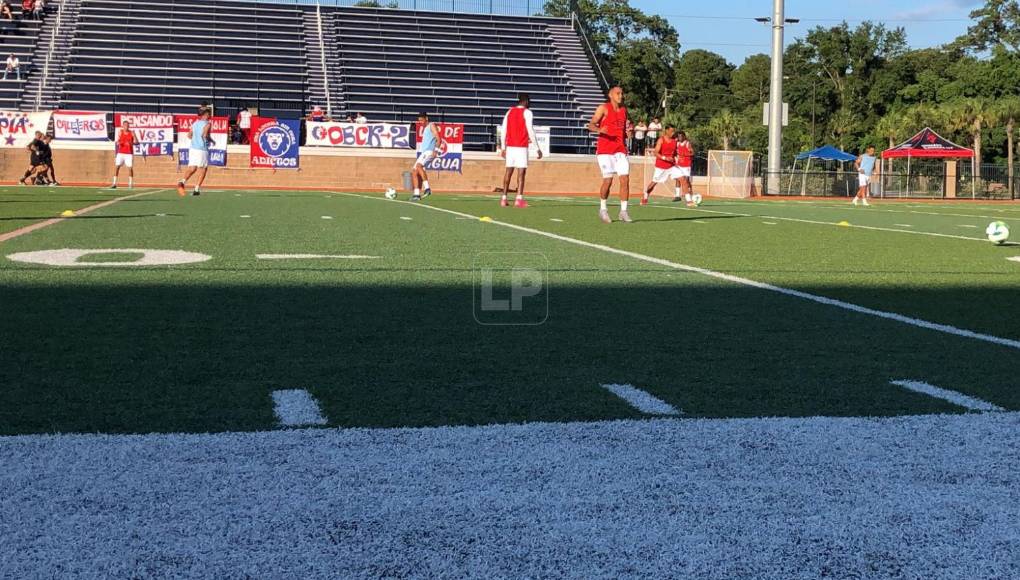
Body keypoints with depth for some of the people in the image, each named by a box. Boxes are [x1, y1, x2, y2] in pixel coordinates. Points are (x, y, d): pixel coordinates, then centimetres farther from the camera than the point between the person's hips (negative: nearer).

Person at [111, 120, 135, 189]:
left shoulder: (132, 133, 0)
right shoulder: (120, 132, 5)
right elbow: (118, 141, 8)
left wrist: (132, 143, -23)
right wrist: (118, 142, -15)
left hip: (129, 154, -1)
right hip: (120, 153, 1)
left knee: (130, 168, -7)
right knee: (116, 167, -6)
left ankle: (131, 184, 4)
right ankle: (114, 184, -2)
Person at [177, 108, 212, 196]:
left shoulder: (195, 124, 14)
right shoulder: (207, 124, -6)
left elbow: (189, 136, 16)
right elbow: (205, 135, -19)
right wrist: (211, 140, -1)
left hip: (193, 148, 6)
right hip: (202, 149, -5)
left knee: (192, 168, 3)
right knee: (203, 169, 7)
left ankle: (183, 181, -24)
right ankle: (197, 189, 3)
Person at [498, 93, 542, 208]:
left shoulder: (509, 112, 12)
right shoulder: (527, 113, -5)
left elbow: (503, 131, 10)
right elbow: (530, 131, -12)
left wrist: (503, 147, 16)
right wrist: (538, 148, -9)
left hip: (510, 146, 5)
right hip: (521, 147, -5)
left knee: (509, 171, 10)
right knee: (521, 172, -7)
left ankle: (504, 199, 9)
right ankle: (519, 199, -16)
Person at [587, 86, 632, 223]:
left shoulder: (624, 110, 16)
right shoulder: (604, 108, -1)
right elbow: (591, 125, -6)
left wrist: (628, 132, 5)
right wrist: (599, 130, -28)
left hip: (620, 149, 5)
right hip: (605, 150, -5)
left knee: (625, 179, -7)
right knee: (608, 180, -6)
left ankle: (623, 211, -2)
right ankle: (603, 209, 14)